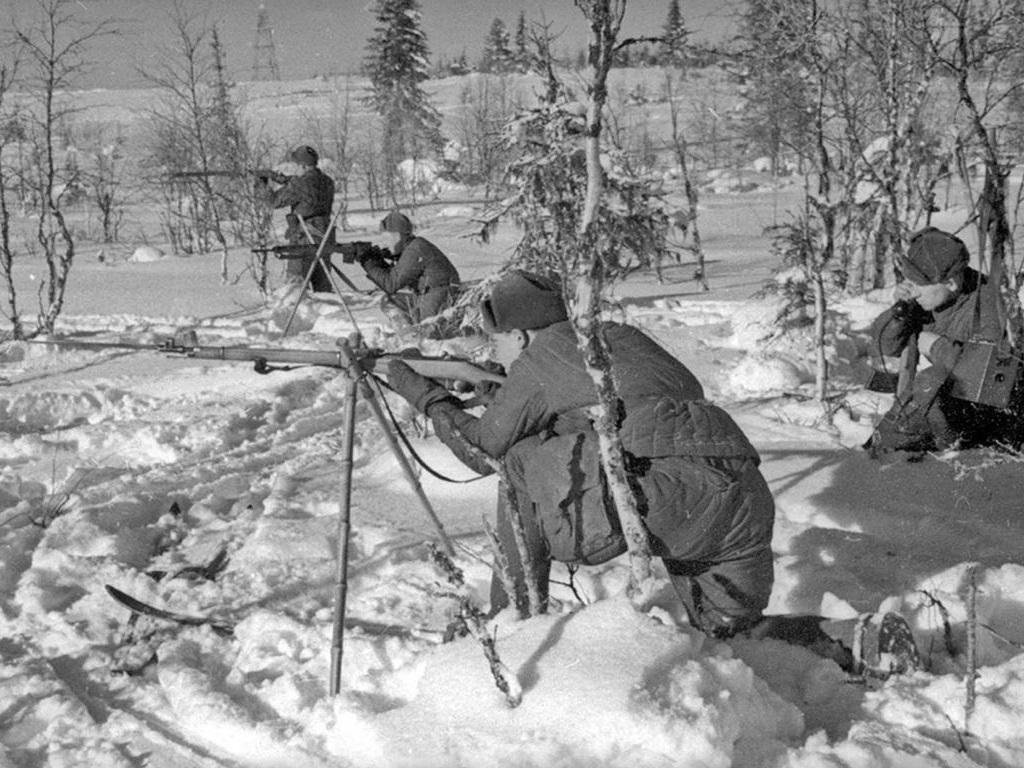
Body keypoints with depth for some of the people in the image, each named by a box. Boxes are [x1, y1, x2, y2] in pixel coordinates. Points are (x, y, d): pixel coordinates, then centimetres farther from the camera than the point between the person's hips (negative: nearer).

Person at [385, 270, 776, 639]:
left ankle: (514, 622, 17)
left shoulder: (535, 362, 11)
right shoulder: (622, 335, 29)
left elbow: (482, 449, 21)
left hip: (663, 491, -7)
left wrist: (427, 397, 37)